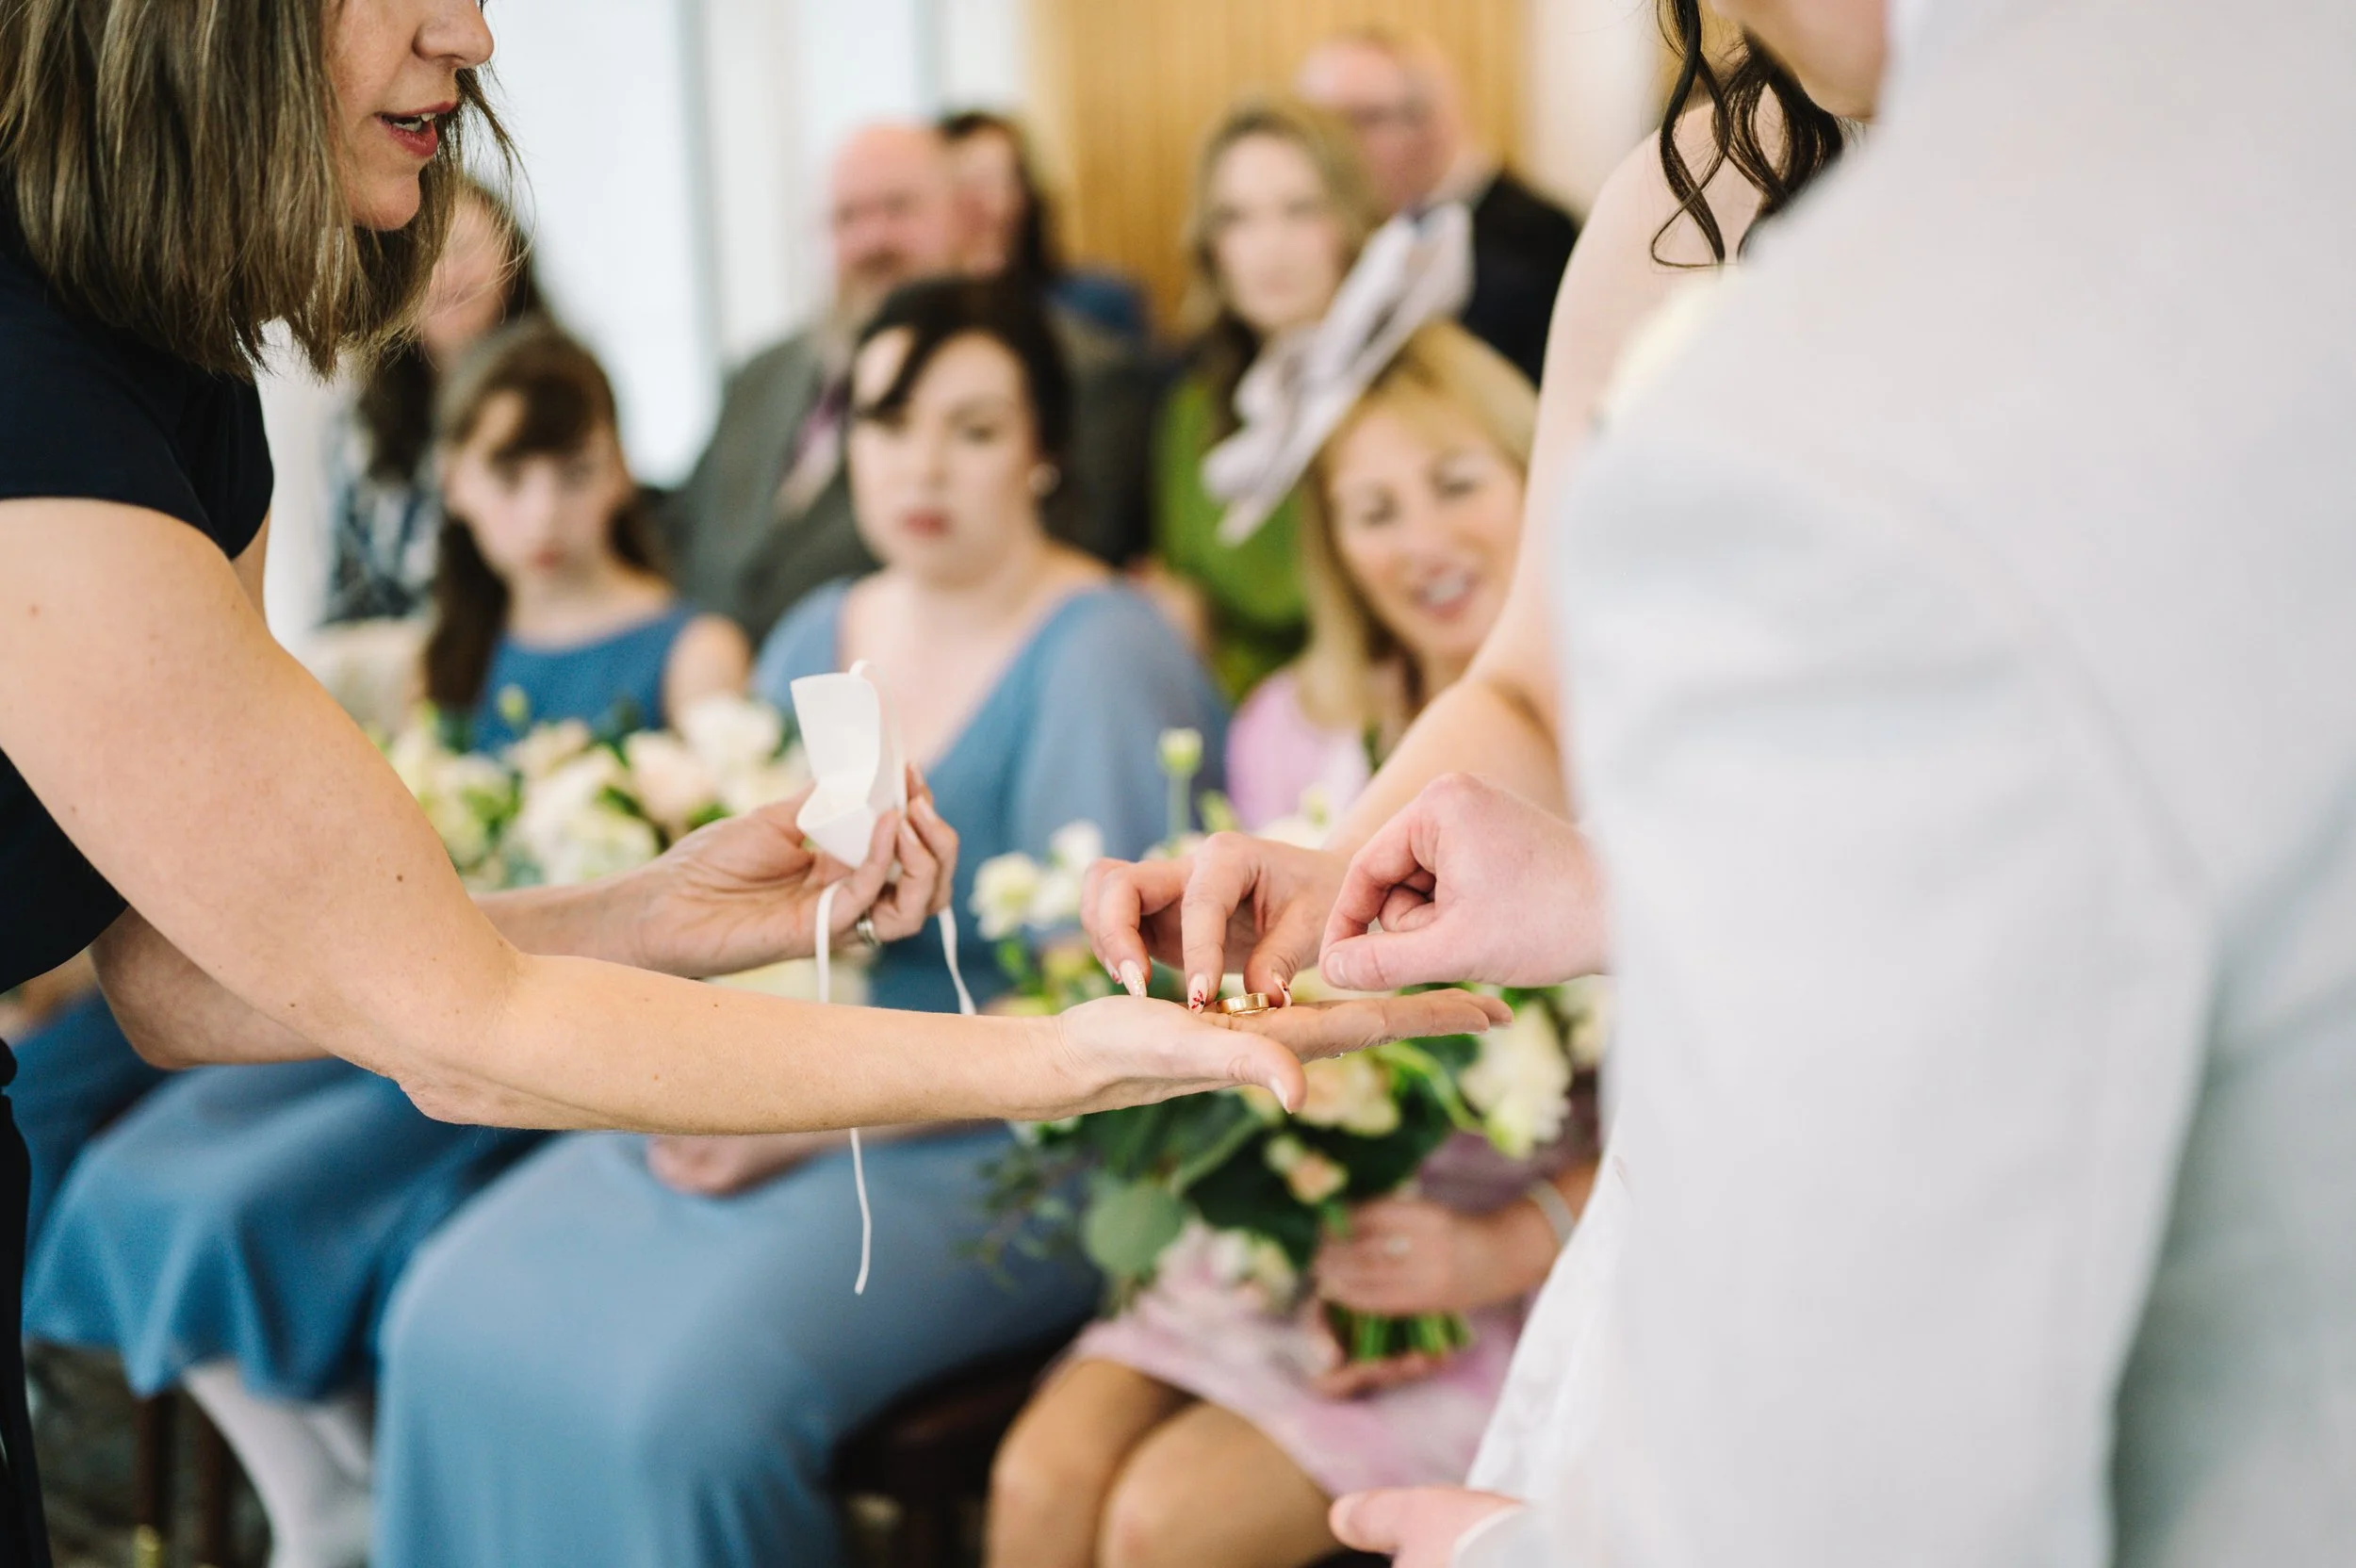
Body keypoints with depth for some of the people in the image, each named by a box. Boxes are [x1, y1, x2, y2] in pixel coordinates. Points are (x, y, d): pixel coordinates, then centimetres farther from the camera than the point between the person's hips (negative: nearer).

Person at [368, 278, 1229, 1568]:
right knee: (463, 1316, -13)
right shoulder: (816, 638, 13)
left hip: (991, 1154, -7)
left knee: (688, 1391, -27)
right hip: (754, 1111, 7)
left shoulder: (1102, 660, -10)